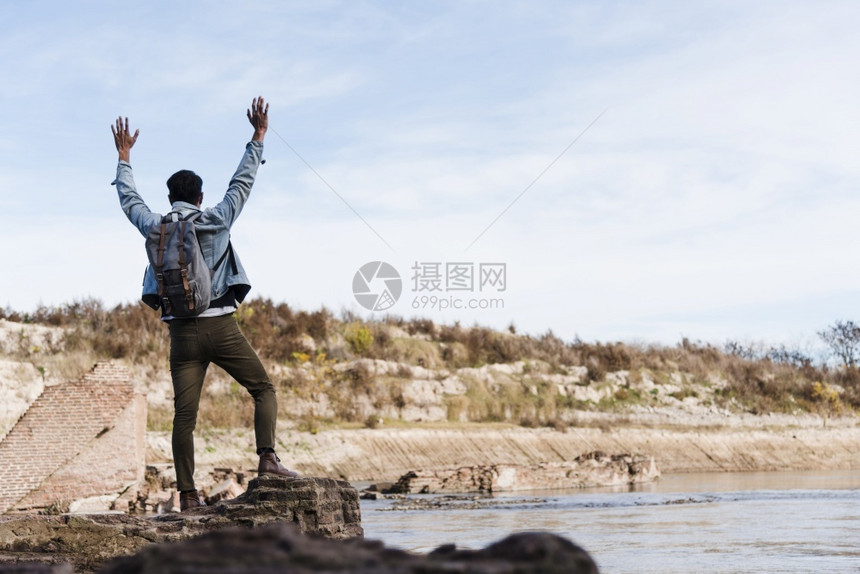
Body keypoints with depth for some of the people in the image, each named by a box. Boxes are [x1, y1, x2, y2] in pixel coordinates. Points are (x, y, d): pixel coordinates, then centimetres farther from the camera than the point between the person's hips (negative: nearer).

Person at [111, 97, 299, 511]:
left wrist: (124, 157, 37)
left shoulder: (156, 228, 7)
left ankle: (187, 494, -1)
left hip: (182, 332, 2)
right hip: (220, 326, -2)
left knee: (184, 414, 1)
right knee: (263, 388, 9)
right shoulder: (217, 221, 2)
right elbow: (242, 182, 11)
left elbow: (129, 199, 24)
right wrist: (258, 137, 20)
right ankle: (267, 457, -10)